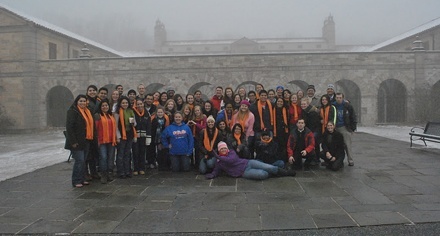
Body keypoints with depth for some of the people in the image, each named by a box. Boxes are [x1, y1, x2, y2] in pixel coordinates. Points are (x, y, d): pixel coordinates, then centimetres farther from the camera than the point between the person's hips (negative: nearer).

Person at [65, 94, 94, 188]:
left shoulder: (87, 112, 16)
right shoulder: (72, 111, -10)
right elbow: (69, 127, -16)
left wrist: (89, 138, 15)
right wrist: (73, 141, -20)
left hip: (86, 141, 8)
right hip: (77, 142, -8)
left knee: (83, 161, 12)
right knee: (79, 161, -8)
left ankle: (82, 179, 21)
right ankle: (76, 181, 1)